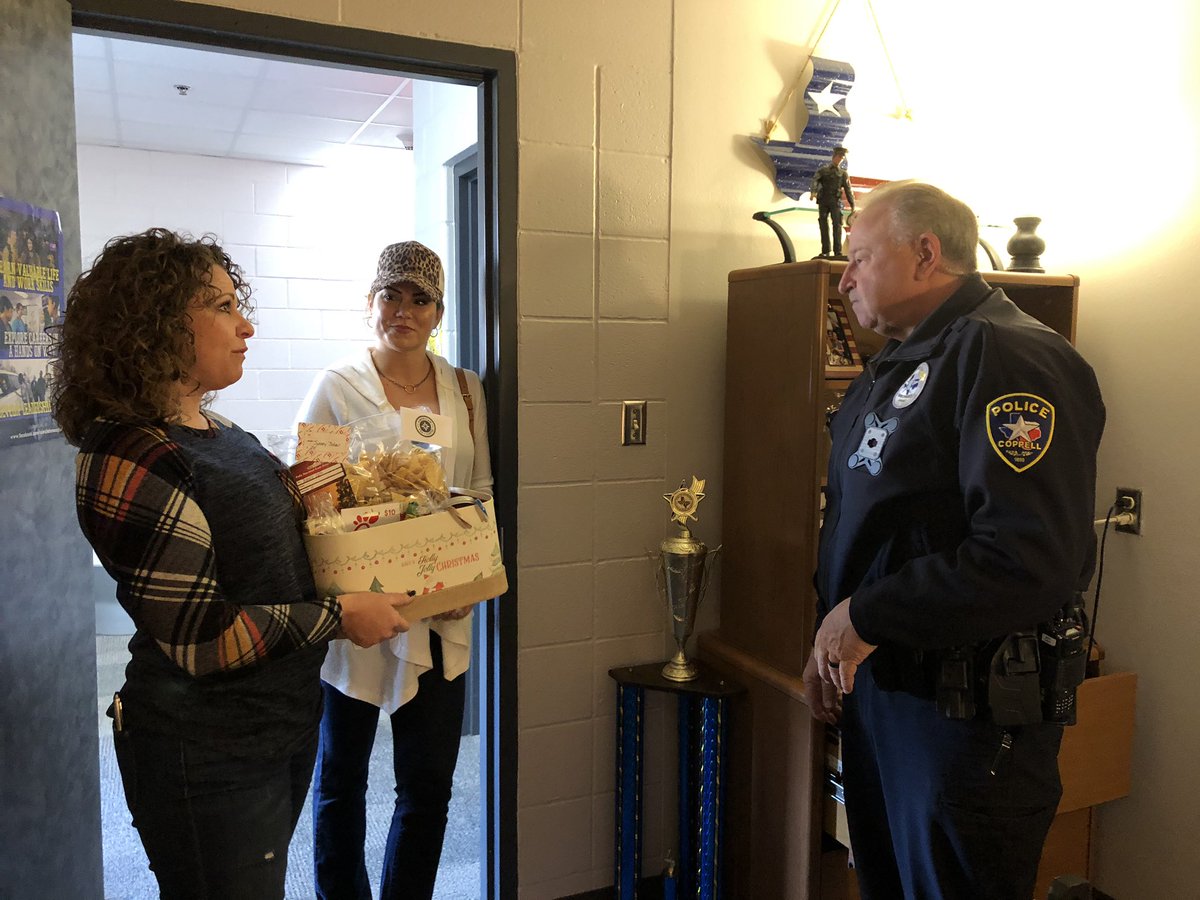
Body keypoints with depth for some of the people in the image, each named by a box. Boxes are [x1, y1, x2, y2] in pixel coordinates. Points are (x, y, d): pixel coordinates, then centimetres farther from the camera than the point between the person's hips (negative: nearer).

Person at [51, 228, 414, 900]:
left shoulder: (215, 433, 5)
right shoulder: (130, 462, -22)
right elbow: (199, 637, -24)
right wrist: (337, 616, -18)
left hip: (285, 718, 9)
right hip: (208, 758, -9)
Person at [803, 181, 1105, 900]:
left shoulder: (1008, 356, -18)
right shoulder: (897, 365, 13)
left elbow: (1031, 559, -30)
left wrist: (867, 617, -21)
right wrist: (830, 643, 13)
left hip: (968, 712, -9)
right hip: (875, 685, 9)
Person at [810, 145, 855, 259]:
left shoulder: (843, 173, 15)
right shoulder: (823, 170, 12)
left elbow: (848, 190, 11)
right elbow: (815, 180, -5)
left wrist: (852, 205, 3)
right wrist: (813, 192, -26)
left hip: (835, 201, 0)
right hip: (823, 201, 0)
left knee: (837, 225, -10)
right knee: (824, 226, -1)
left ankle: (838, 252, -13)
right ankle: (825, 251, 3)